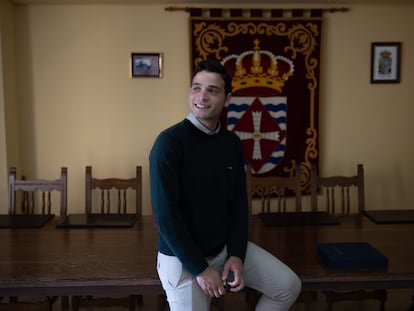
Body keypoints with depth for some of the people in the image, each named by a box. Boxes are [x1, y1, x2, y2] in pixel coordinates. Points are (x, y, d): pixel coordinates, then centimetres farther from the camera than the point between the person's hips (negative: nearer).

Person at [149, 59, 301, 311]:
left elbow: (239, 203, 6)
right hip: (181, 258, -6)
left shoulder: (233, 143, 1)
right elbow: (165, 215, -22)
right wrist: (200, 268, -19)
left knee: (289, 286, 6)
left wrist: (237, 254, -7)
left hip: (226, 247, 6)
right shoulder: (169, 142, -19)